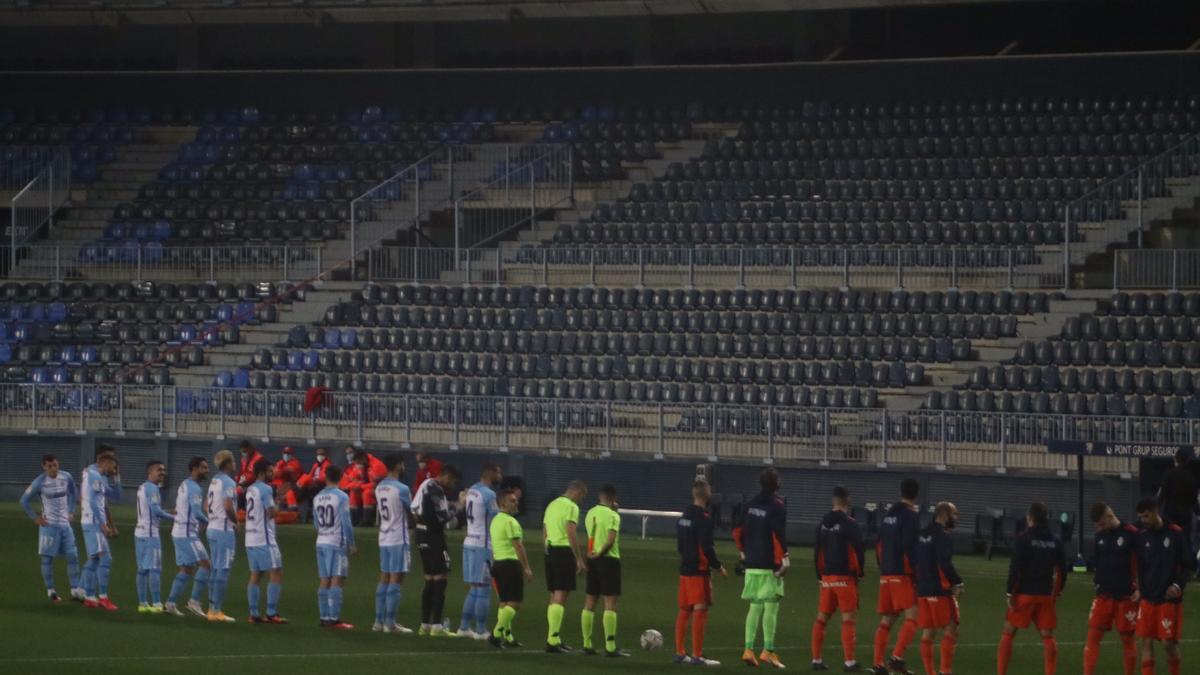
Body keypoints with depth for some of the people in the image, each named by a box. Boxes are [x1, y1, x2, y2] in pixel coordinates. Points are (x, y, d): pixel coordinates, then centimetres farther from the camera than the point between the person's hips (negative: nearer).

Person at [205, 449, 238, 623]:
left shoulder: (214, 481, 14)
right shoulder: (228, 482, -14)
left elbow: (206, 506, 21)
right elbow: (228, 506, -24)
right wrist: (236, 520, -8)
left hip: (212, 528, 9)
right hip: (224, 530, -9)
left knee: (216, 570, 14)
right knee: (223, 571, -6)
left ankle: (212, 609, 16)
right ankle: (217, 610, -6)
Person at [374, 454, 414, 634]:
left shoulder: (379, 488, 9)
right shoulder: (401, 489, -15)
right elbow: (411, 514, -6)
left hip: (383, 539, 8)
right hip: (398, 539, -8)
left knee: (384, 579, 11)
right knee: (395, 580, -5)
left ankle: (379, 621, 12)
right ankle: (390, 623, -6)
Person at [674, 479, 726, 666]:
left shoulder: (684, 516, 10)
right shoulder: (704, 518, -16)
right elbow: (706, 547, -19)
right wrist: (718, 567, -9)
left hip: (685, 568, 9)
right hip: (699, 570, -9)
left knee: (685, 610, 13)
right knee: (700, 610, -6)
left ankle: (680, 653, 16)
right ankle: (697, 656, -8)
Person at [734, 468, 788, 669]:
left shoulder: (751, 505, 10)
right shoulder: (777, 507, -11)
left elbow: (738, 530, 12)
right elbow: (779, 535, -19)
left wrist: (743, 552, 22)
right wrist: (784, 559, -15)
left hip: (752, 565, 7)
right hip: (770, 565, -7)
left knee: (755, 607, 12)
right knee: (771, 607, -3)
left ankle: (748, 650, 8)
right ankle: (768, 651, -6)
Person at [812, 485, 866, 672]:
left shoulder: (823, 524, 7)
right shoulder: (849, 524, -11)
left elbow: (817, 552, 10)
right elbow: (857, 550, -11)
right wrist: (859, 572, 4)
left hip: (827, 577, 6)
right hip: (845, 577, -6)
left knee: (822, 618, 11)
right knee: (849, 619, -3)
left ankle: (816, 659, 12)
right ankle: (849, 661, -6)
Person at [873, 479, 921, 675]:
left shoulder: (888, 515, 15)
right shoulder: (911, 515, -8)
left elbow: (879, 546, 16)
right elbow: (910, 548, -15)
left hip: (886, 575, 8)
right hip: (903, 575, -8)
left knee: (886, 620, 11)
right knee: (912, 617, -9)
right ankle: (897, 658, -23)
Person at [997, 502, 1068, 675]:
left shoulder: (1023, 539, -8)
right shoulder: (1055, 542, 6)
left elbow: (1015, 568, -13)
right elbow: (1062, 571, 8)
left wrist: (1010, 593, -9)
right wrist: (1057, 592, 17)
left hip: (1024, 594, -3)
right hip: (1046, 594, 3)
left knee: (1008, 632, 6)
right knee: (1048, 635, 7)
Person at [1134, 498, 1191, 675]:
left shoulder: (1176, 534, -6)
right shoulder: (1143, 537, 7)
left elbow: (1187, 565, -3)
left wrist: (1178, 585, -17)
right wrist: (1140, 589, 4)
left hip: (1169, 598, -4)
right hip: (1148, 599, 4)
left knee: (1169, 643, -4)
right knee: (1146, 641, 1)